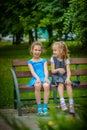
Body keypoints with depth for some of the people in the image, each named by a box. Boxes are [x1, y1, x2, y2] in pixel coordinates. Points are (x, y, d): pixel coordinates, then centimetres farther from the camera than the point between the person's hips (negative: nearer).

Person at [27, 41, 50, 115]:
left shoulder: (44, 61, 19)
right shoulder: (30, 62, 15)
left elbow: (45, 70, 6)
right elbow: (32, 71, 1)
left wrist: (46, 78, -14)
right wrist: (37, 78, -17)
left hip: (44, 77, 1)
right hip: (35, 78, -1)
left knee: (46, 85, -35)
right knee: (37, 85, -37)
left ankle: (45, 106, -27)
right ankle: (39, 107, -27)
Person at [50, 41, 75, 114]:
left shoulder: (66, 60, 1)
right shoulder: (53, 59, 1)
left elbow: (68, 71, -6)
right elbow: (53, 71, 2)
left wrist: (68, 78, -26)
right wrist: (58, 70, -20)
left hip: (64, 76, 1)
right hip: (56, 76, -1)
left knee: (68, 84, -29)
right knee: (61, 83, -33)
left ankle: (71, 104, -29)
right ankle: (62, 102, -40)